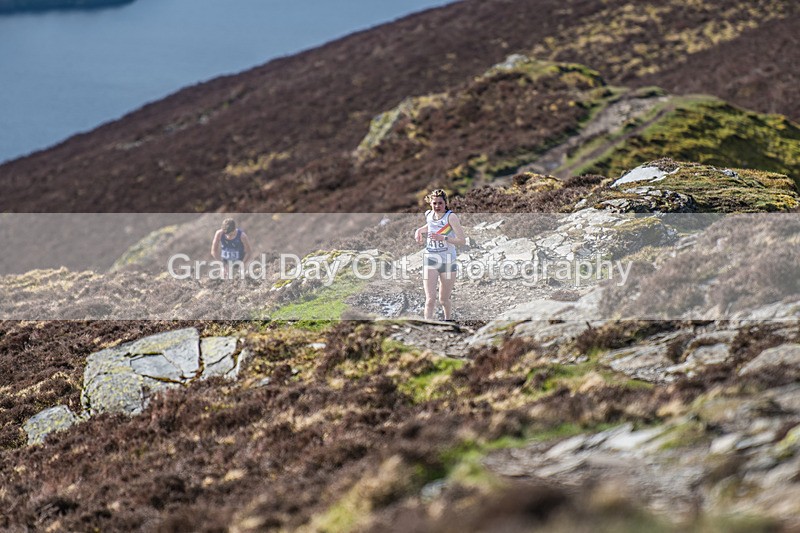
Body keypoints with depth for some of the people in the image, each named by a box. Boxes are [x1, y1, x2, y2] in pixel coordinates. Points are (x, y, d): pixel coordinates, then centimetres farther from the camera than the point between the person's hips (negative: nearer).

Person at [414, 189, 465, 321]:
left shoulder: (451, 216, -13)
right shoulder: (428, 215, 2)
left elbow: (462, 240, -20)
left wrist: (443, 238, -31)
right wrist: (420, 231, 8)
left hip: (447, 261, -2)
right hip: (429, 260, 2)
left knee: (444, 300, 12)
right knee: (430, 300, -11)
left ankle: (448, 319, 41)